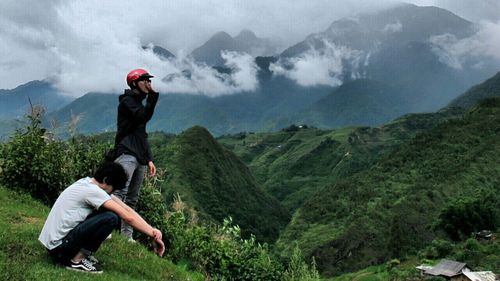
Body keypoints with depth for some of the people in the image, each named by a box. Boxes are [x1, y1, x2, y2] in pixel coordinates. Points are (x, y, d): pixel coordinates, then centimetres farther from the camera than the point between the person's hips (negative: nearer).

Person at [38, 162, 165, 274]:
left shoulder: (88, 183, 7)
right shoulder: (92, 190, -20)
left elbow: (126, 209, 1)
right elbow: (128, 217, -21)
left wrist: (151, 230, -5)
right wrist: (153, 234, -13)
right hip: (58, 245, -9)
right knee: (111, 218, -20)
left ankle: (82, 253, 9)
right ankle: (77, 260, -8)